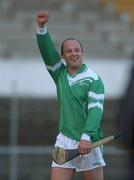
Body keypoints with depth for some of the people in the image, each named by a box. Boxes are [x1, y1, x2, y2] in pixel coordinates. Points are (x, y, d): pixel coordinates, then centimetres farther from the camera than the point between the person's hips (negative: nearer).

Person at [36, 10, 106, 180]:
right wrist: (41, 27, -21)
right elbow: (47, 51, -4)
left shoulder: (93, 80, -7)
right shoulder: (60, 73, 9)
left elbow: (95, 110, -17)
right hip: (64, 139, 4)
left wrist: (86, 137, -30)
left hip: (87, 142, -4)